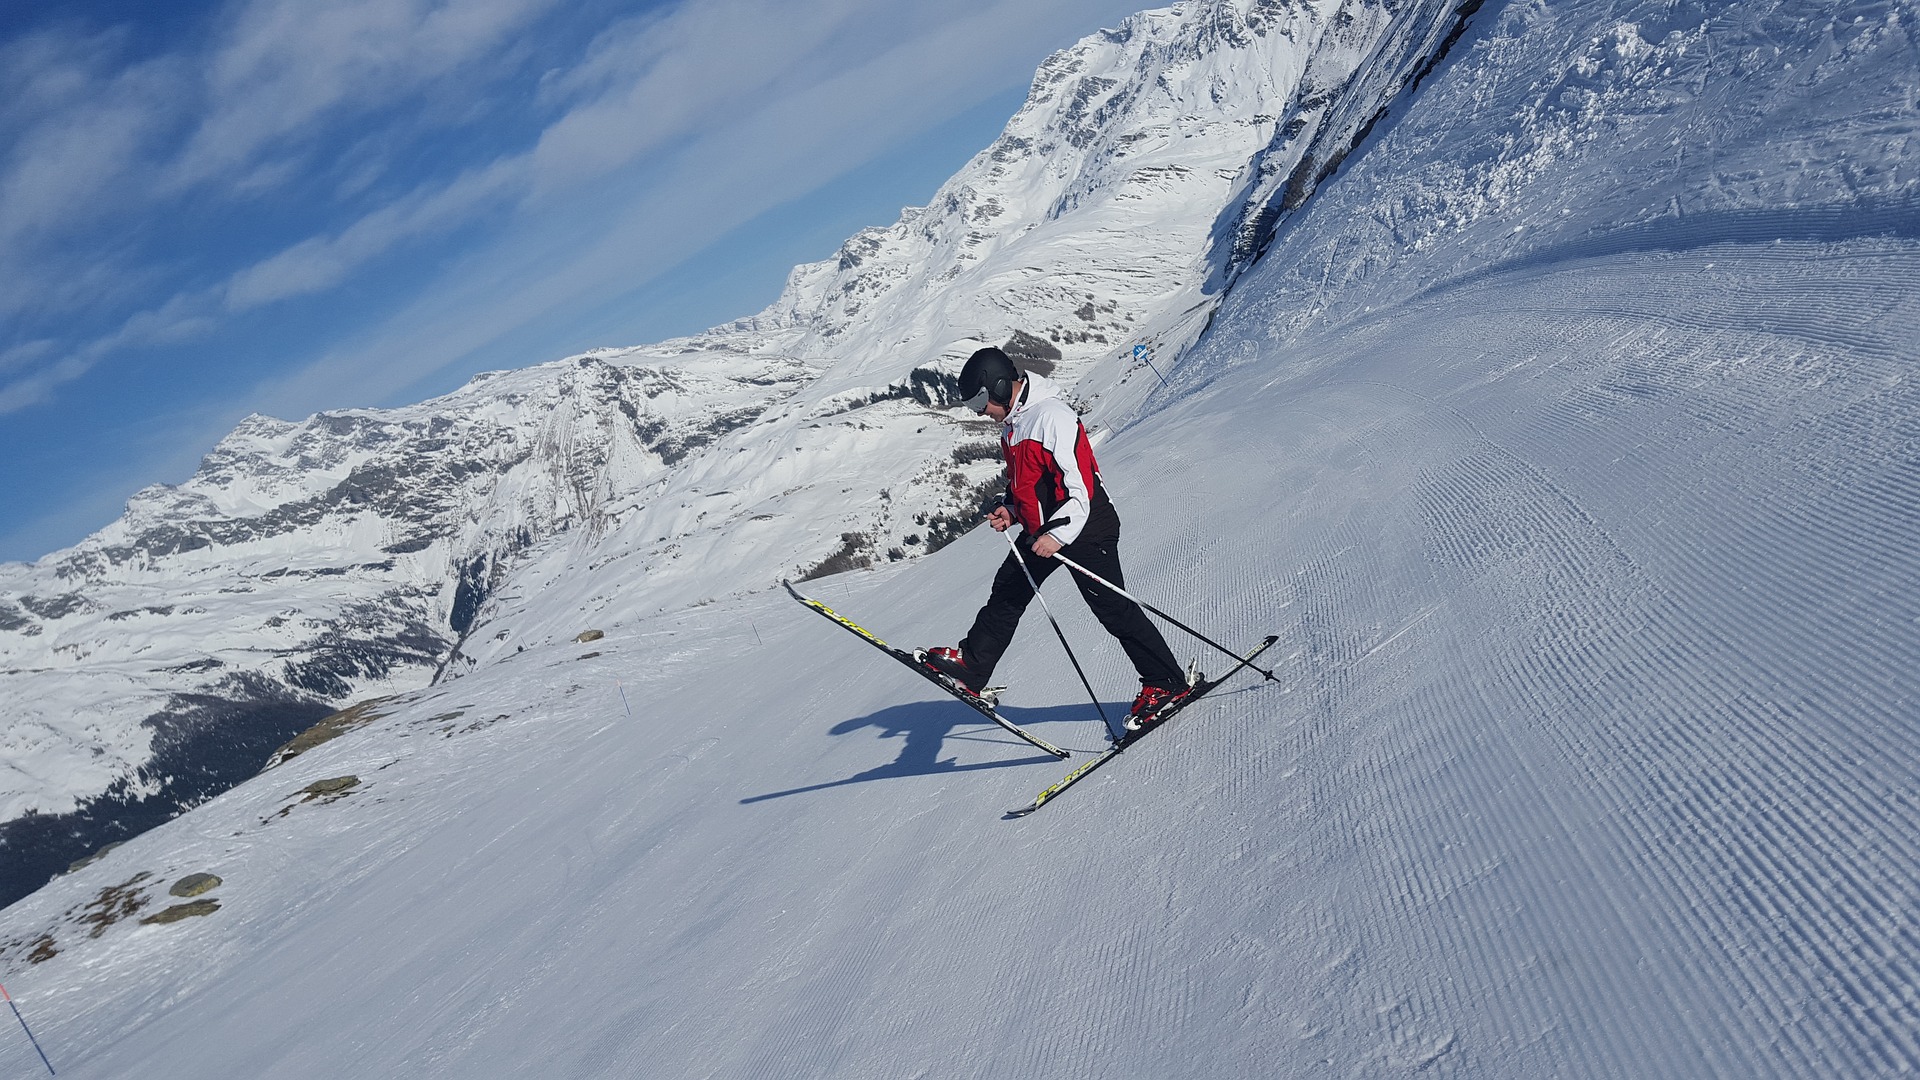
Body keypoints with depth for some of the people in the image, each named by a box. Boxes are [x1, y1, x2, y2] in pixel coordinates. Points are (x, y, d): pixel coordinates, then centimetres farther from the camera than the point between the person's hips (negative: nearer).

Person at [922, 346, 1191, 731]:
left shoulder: (1052, 416, -21)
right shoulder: (1013, 423, 10)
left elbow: (1080, 483, -25)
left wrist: (1058, 532, -29)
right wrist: (1010, 510, 6)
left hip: (1082, 529, -9)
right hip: (1042, 530, 9)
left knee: (1113, 609, -3)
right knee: (1006, 595, 10)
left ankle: (1166, 683, 8)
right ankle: (971, 665, 19)